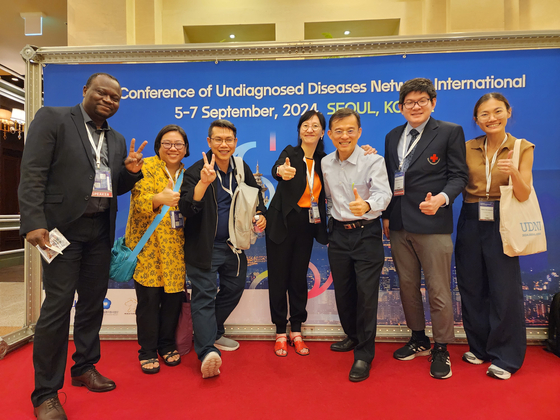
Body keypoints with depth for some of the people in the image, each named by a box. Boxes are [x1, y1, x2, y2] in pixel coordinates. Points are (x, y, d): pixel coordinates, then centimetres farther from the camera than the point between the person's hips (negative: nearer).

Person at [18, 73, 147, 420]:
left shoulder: (117, 140, 14)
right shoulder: (52, 118, -1)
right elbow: (32, 174, -9)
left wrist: (131, 171, -4)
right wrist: (34, 222, -18)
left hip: (101, 231, 6)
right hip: (64, 227, -5)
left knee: (93, 303, 13)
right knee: (58, 306, -2)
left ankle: (85, 368, 31)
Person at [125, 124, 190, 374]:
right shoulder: (146, 167, -3)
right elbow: (139, 201, -19)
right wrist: (159, 199, -35)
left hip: (175, 248, 4)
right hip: (147, 246, -4)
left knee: (174, 296, 6)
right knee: (149, 297, 0)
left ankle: (167, 345, 26)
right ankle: (147, 351, 19)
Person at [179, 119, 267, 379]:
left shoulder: (242, 169, 4)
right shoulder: (195, 172, -14)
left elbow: (256, 197, 17)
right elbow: (187, 209, -26)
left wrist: (261, 215, -4)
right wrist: (203, 183, -40)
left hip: (234, 245, 7)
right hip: (203, 247, -6)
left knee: (234, 289, 17)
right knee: (204, 296, -7)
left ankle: (213, 333, 36)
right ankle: (208, 351, -8)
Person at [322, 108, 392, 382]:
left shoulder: (373, 160, -11)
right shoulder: (325, 163, 4)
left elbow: (383, 193, -26)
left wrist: (367, 205, -45)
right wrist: (329, 221, 11)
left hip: (367, 233, -5)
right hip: (338, 233, 5)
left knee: (366, 293, -3)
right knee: (342, 291, 15)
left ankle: (364, 354, 14)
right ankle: (353, 336, 39)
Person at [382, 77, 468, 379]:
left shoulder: (450, 132, 0)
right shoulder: (392, 137, 14)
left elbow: (458, 175, -3)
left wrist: (442, 198, -22)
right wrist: (386, 215, 12)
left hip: (432, 223, -5)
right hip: (399, 224, 5)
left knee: (438, 290, 1)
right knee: (407, 285, 14)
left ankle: (441, 350, 20)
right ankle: (419, 340, 32)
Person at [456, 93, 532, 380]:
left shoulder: (522, 148, 2)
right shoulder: (467, 148, 6)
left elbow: (524, 195, -7)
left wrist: (514, 172, -24)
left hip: (501, 224, -2)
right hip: (470, 223, 3)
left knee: (505, 290, -1)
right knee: (471, 288, 9)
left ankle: (505, 358, 18)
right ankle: (479, 347, 28)